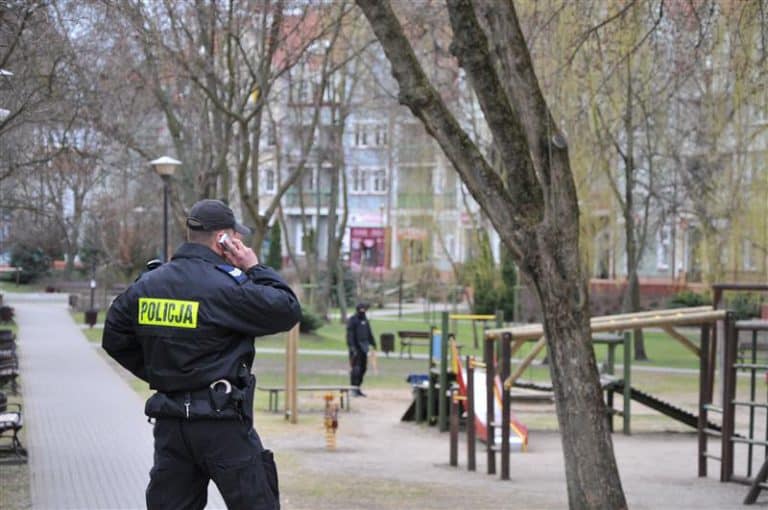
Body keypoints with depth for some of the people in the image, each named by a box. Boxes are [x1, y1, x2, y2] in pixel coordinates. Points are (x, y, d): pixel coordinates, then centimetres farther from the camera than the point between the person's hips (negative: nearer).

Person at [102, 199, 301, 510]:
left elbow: (115, 340, 15)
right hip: (222, 424, -6)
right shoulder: (225, 286, -14)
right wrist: (255, 269, 1)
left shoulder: (146, 286, 7)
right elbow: (287, 310, -9)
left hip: (169, 424, 6)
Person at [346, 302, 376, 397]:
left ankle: (358, 387, 16)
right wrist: (352, 347, -21)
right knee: (355, 368, -10)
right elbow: (350, 335, -14)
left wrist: (373, 343, 18)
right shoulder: (352, 320, -8)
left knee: (363, 368, 9)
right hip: (356, 347, -8)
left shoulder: (365, 320, 16)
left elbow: (369, 333, 23)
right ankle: (353, 388, -7)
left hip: (364, 347, 8)